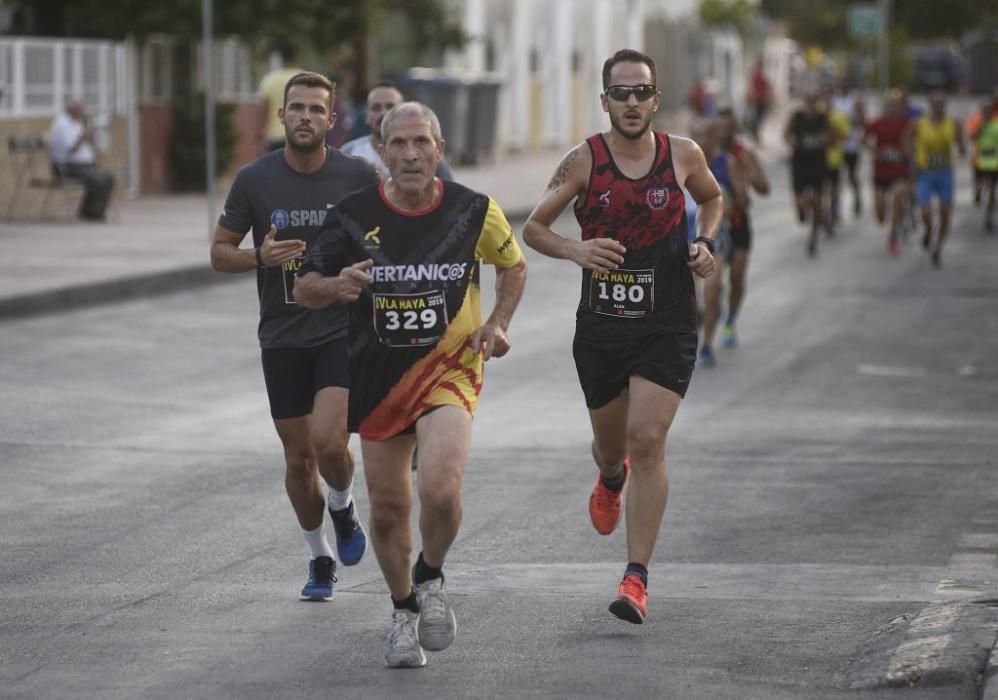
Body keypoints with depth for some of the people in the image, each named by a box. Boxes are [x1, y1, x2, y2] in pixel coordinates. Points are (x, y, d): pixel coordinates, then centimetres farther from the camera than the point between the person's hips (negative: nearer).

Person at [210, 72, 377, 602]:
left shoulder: (358, 176, -5)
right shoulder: (255, 179, -3)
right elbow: (220, 252, 4)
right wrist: (261, 256, -17)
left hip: (343, 330, -2)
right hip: (282, 337, 2)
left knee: (328, 441, -20)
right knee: (298, 459, 7)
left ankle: (343, 507, 14)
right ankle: (320, 559, 28)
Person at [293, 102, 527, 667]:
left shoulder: (474, 211, -6)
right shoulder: (355, 216, -6)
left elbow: (514, 266, 13)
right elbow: (305, 288, 2)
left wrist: (499, 324, -3)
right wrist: (336, 287, -20)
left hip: (449, 367, -2)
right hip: (378, 375, 2)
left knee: (440, 490, -23)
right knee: (388, 508, 8)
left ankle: (431, 579, 8)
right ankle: (405, 614, 32)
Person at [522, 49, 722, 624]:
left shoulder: (683, 155, -2)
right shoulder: (584, 161, -5)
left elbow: (713, 198, 20)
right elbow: (533, 227, 1)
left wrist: (706, 242, 0)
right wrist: (574, 250, -19)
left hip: (667, 327, -1)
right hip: (601, 324, 1)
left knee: (649, 442, -15)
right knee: (611, 443, 17)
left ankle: (637, 578, -12)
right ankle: (611, 479, 58)